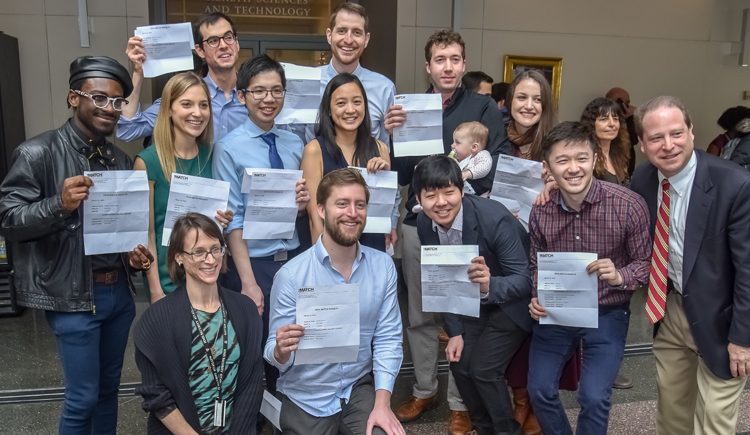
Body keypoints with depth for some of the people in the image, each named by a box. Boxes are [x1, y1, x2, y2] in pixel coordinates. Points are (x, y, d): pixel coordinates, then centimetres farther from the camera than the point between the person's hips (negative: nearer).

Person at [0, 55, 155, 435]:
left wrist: (137, 254, -1)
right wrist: (59, 204, -27)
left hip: (119, 291, 6)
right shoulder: (38, 153, -8)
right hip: (74, 295, -6)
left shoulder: (122, 160, 10)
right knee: (83, 398, 4)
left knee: (109, 388, 18)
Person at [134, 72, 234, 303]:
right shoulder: (148, 162, -11)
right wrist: (155, 290, -11)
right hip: (167, 281, -4)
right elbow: (146, 234, -9)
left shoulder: (212, 156, 1)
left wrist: (225, 219, -7)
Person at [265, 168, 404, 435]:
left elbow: (388, 339, -5)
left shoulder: (383, 267, -6)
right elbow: (276, 356, -11)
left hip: (359, 387, 2)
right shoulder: (291, 275, -16)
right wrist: (281, 351, -33)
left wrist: (382, 404, -14)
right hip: (307, 398, -1)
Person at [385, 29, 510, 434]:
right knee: (419, 314, 13)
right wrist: (393, 137, -13)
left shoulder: (484, 108, -1)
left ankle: (461, 402, 21)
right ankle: (423, 390, 31)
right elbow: (400, 175, 3)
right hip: (417, 221, 3)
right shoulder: (410, 108, 7)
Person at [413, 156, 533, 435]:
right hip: (473, 299, 6)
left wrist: (490, 286, -49)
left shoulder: (495, 218, -32)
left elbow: (524, 280, -28)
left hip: (512, 301, -5)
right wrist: (455, 331, -4)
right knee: (459, 363, -2)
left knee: (483, 368, -13)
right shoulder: (425, 224, -13)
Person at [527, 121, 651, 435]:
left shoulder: (629, 205, -18)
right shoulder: (540, 212, -9)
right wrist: (537, 298, -12)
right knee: (540, 390, 2)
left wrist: (619, 276, -28)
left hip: (607, 312, -2)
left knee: (594, 397, -11)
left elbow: (647, 263, -8)